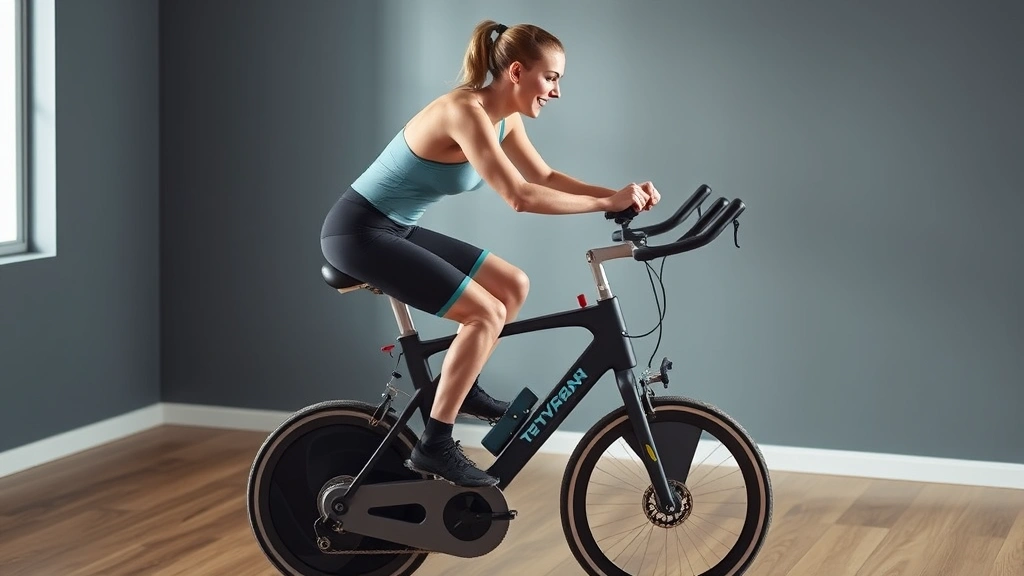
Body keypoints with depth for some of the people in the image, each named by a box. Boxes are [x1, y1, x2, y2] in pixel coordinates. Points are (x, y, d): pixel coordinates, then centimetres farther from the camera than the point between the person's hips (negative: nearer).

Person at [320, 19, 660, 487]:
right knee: (487, 312, -17)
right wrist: (608, 203, -25)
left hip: (397, 230, 10)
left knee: (513, 286, 9)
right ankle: (434, 447, -12)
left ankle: (460, 388, 24)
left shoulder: (504, 116, 4)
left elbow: (545, 178, 9)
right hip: (359, 232, -10)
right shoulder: (466, 112, -25)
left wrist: (619, 195, -5)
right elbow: (520, 197, -32)